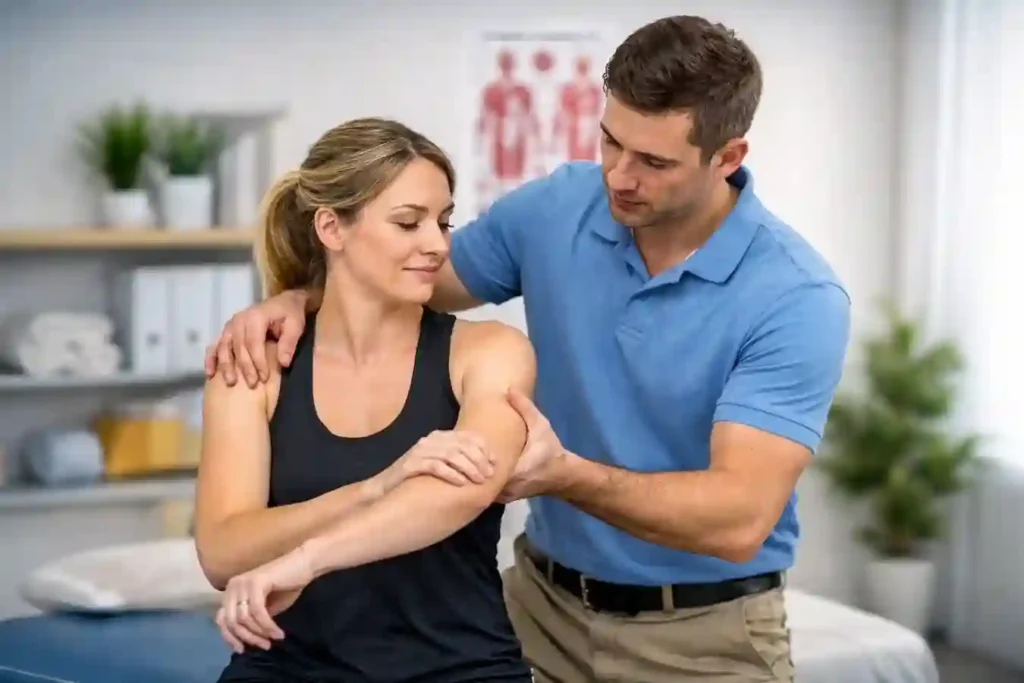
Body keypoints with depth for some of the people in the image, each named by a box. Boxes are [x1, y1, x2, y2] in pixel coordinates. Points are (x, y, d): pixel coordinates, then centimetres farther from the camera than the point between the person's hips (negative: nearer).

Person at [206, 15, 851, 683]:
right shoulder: (556, 208, -7)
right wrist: (299, 298, -11)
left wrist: (565, 474, -40)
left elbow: (739, 517, -28)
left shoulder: (798, 298, -21)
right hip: (544, 606, 4)